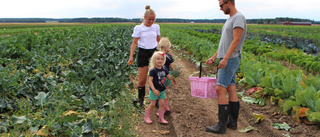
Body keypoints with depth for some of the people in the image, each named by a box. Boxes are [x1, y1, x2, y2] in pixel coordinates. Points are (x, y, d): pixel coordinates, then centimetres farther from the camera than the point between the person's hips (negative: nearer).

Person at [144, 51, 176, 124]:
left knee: (162, 104, 9)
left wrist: (172, 78, -18)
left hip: (162, 90, 5)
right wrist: (154, 90, -27)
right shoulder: (153, 70, -18)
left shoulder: (164, 69, 1)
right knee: (152, 104, 3)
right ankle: (146, 117, 22)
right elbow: (150, 80, -20)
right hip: (154, 90, -5)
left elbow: (168, 76, 7)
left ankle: (161, 118, 21)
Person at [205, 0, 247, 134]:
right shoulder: (230, 19, 21)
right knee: (231, 89, 10)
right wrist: (214, 57, 19)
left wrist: (225, 58, -25)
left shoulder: (239, 17, -9)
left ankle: (221, 125, -7)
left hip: (231, 59, -10)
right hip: (226, 59, 10)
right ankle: (232, 122, 18)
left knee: (220, 89, -12)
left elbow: (236, 40, -19)